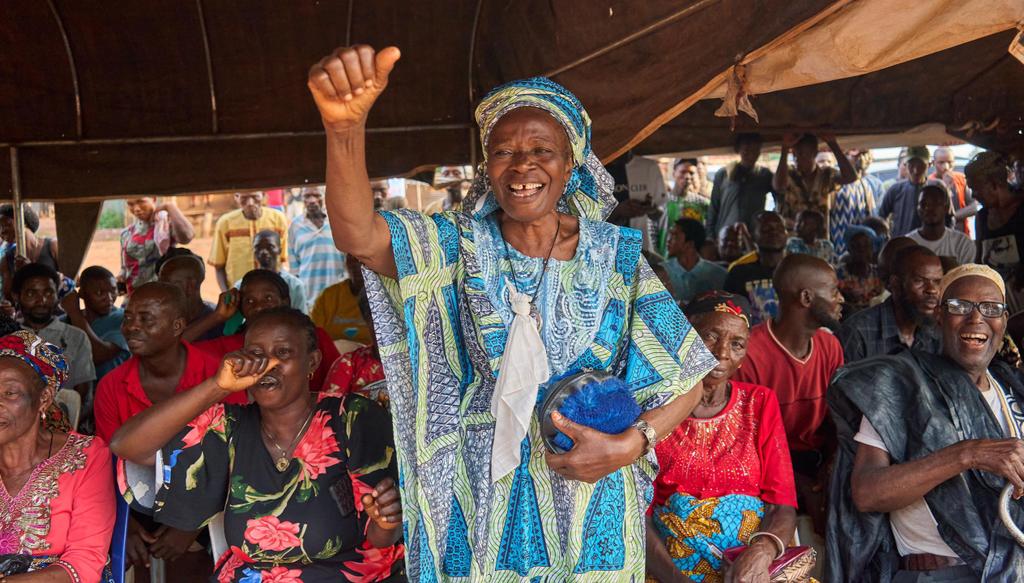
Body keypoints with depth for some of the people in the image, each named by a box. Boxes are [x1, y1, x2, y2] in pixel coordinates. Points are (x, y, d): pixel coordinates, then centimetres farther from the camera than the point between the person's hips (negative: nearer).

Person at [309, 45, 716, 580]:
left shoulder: (615, 254, -3)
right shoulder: (459, 246, -5)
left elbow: (684, 380, -1)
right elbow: (357, 235, -25)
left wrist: (628, 445, -17)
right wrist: (346, 127, -42)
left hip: (589, 493, 1)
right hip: (483, 495, 0)